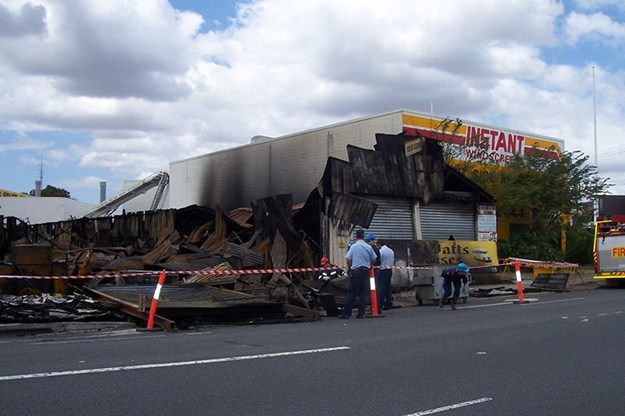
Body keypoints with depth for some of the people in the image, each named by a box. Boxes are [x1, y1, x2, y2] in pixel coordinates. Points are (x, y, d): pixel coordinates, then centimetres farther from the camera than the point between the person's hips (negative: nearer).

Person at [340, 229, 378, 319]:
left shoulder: (353, 246, -5)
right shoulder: (368, 247, 4)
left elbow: (348, 260, -6)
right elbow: (373, 260, 10)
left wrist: (349, 268, 10)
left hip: (356, 271, -3)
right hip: (366, 271, 3)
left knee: (351, 293, -1)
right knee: (364, 293, 6)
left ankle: (346, 313, -1)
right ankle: (361, 313, 5)